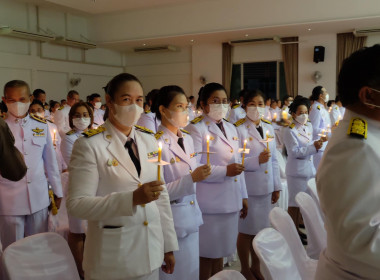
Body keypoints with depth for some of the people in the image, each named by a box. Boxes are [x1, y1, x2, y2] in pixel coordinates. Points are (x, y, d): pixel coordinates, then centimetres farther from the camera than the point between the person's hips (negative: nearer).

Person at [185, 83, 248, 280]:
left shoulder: (231, 128, 14)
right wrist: (225, 171, -19)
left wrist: (243, 195, 16)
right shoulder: (196, 128, -9)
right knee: (206, 254, 5)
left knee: (220, 251, 17)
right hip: (209, 204, -6)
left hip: (231, 202, 7)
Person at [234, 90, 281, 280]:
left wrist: (276, 186, 12)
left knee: (260, 229, 15)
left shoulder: (268, 127, 9)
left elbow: (274, 160, 13)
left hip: (266, 187, 6)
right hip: (247, 188, -6)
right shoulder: (239, 129, -11)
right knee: (246, 230, 7)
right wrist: (257, 160, -24)